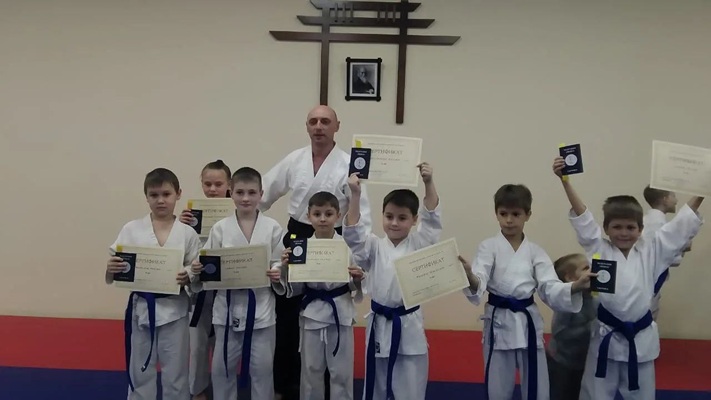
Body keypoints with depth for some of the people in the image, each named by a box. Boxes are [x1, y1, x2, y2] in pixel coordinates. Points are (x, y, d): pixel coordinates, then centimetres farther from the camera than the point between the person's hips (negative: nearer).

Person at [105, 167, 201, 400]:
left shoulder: (187, 233, -3)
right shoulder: (132, 230, -2)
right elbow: (113, 276, 1)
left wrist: (189, 277, -20)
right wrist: (111, 269, -21)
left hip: (174, 310, -1)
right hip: (142, 309, 1)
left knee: (175, 374, 11)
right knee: (140, 372, 15)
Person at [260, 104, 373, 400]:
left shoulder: (349, 164, -9)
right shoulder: (295, 159, 2)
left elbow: (362, 210, -11)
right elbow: (264, 192, 7)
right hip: (295, 238, 4)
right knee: (286, 314, 12)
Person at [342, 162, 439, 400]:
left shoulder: (419, 245, -1)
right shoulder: (375, 247, 1)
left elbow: (432, 218, -12)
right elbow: (353, 233, -14)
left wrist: (429, 183, -26)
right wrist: (356, 195, -25)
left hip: (409, 327, -1)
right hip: (380, 326, 1)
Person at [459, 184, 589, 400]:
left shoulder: (535, 251, 4)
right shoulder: (488, 247, -5)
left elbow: (550, 288, -4)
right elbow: (479, 283, -18)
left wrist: (576, 286, -24)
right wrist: (470, 278, -43)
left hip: (528, 322, 2)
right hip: (499, 322, -2)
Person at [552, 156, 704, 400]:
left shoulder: (651, 252, 0)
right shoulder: (600, 250, -5)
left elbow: (682, 223, -1)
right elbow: (582, 217, -14)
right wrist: (565, 180, -23)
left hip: (640, 339, 2)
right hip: (607, 336, -2)